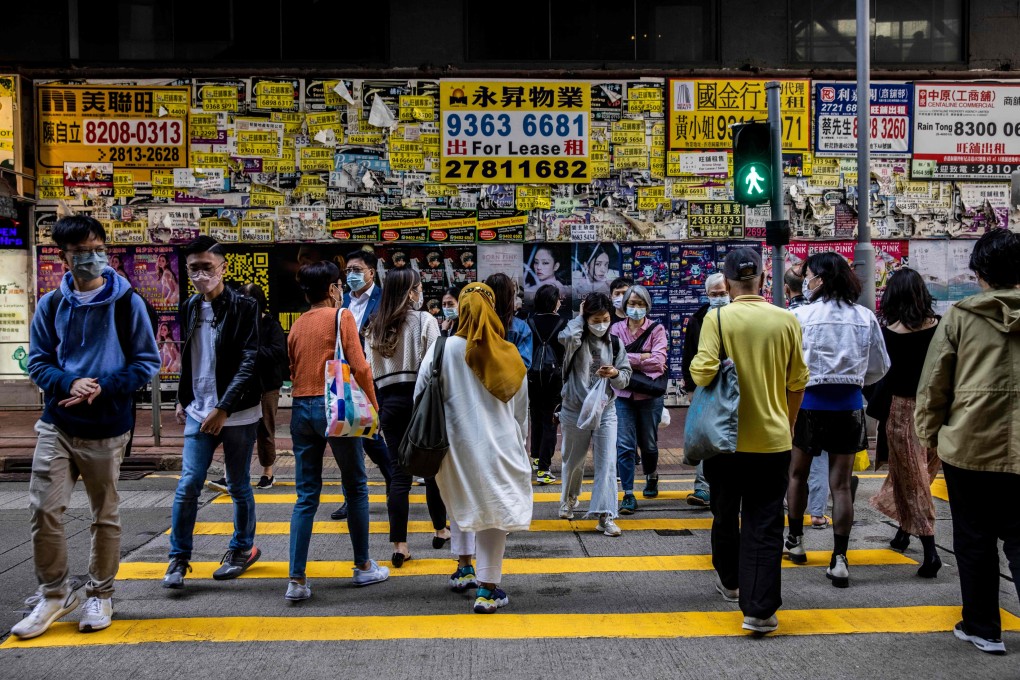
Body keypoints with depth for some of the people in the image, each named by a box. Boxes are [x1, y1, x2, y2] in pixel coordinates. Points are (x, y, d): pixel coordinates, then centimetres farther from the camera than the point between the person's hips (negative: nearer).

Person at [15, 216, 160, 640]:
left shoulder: (126, 302, -4)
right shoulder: (51, 305, 4)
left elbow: (148, 362, -4)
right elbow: (38, 362, 6)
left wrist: (102, 389, -17)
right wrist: (69, 384, -15)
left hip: (106, 428, -2)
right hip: (57, 425, 2)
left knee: (105, 515, 9)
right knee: (43, 509, -1)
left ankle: (99, 597, 25)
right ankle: (54, 594, 19)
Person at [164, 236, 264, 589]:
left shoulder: (244, 307, -10)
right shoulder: (190, 307, 9)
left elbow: (249, 362, -16)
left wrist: (223, 408, -20)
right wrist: (183, 399, 18)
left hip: (237, 413, -4)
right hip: (199, 411, 4)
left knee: (238, 486, 8)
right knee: (188, 484, -2)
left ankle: (242, 548, 27)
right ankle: (179, 557, 11)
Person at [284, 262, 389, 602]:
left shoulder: (296, 325, 12)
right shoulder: (341, 316, -4)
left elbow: (293, 372, 14)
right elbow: (359, 367, -11)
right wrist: (373, 406, -3)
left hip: (300, 408, 5)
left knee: (306, 495, 7)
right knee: (356, 487, 10)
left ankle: (297, 579, 3)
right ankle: (363, 567, 19)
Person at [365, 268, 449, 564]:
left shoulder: (375, 326, 7)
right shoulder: (424, 320, -7)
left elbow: (369, 370, 5)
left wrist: (378, 406, 11)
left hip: (389, 401, 3)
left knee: (398, 472, 4)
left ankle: (399, 545, 3)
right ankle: (440, 530, 28)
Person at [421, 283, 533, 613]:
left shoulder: (443, 349, -8)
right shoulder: (509, 355, 1)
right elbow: (520, 411, 11)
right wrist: (518, 445, 25)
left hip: (458, 444, 1)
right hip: (501, 446, 0)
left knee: (462, 501, 23)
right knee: (494, 512, 5)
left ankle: (464, 570, 32)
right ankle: (487, 589, 7)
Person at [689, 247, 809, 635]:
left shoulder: (717, 318, -11)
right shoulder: (786, 320, -3)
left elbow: (702, 373, -20)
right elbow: (798, 382, 5)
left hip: (726, 437, -1)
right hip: (773, 438, 1)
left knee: (725, 514, 19)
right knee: (765, 524, 3)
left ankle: (730, 582, 38)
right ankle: (759, 610, -1)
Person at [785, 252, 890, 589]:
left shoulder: (800, 316, -12)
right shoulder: (866, 317, -1)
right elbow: (879, 367, 6)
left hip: (810, 402, -2)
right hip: (849, 406, 2)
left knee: (798, 473, 20)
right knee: (841, 484, 6)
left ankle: (795, 540, 34)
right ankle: (839, 560, 4)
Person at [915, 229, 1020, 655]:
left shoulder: (960, 316, -6)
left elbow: (935, 380, -4)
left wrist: (928, 430, 8)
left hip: (968, 445, -2)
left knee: (975, 540, 11)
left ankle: (983, 628, 21)